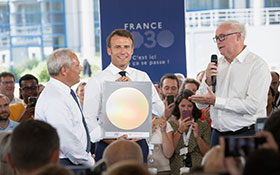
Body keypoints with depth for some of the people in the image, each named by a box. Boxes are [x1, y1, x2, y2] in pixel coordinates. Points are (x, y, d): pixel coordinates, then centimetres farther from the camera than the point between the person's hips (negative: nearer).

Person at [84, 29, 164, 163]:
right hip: (108, 147, -3)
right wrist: (107, 139, -22)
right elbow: (89, 119, -7)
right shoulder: (96, 82, 0)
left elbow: (160, 111, 1)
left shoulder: (142, 77, 10)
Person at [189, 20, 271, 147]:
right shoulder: (216, 65, 13)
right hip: (218, 135, 5)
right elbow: (200, 104, 12)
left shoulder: (258, 65, -6)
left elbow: (252, 106, -17)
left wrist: (215, 101, -18)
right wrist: (208, 81, -6)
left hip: (247, 135, -5)